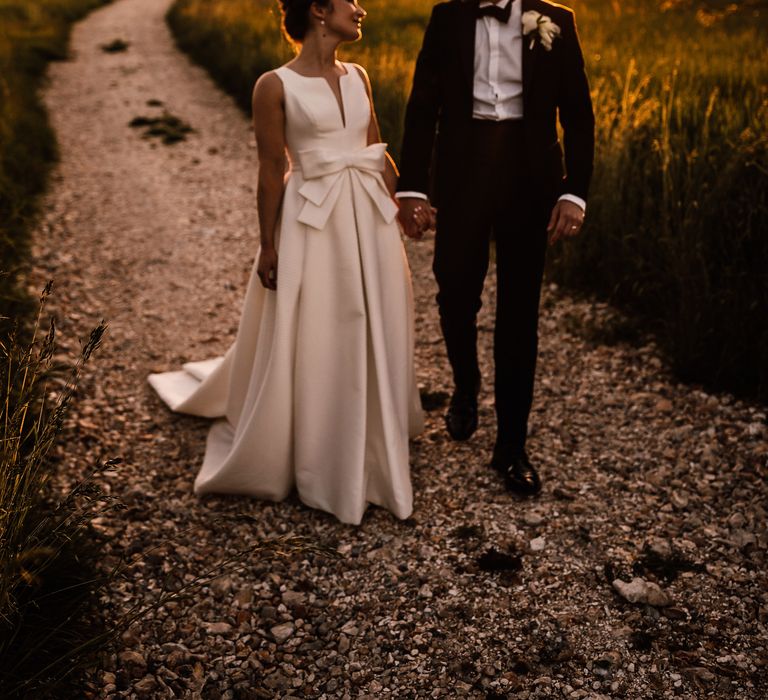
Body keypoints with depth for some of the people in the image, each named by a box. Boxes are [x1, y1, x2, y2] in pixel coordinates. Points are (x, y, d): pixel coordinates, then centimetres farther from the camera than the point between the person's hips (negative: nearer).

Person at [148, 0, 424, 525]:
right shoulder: (276, 86, -7)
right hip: (314, 224, -6)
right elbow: (272, 172, -7)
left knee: (375, 336, 13)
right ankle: (319, 466, 23)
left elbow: (378, 151, 15)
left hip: (370, 219, 6)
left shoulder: (358, 77, 10)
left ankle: (372, 446, 33)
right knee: (312, 346, 4)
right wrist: (269, 247, -7)